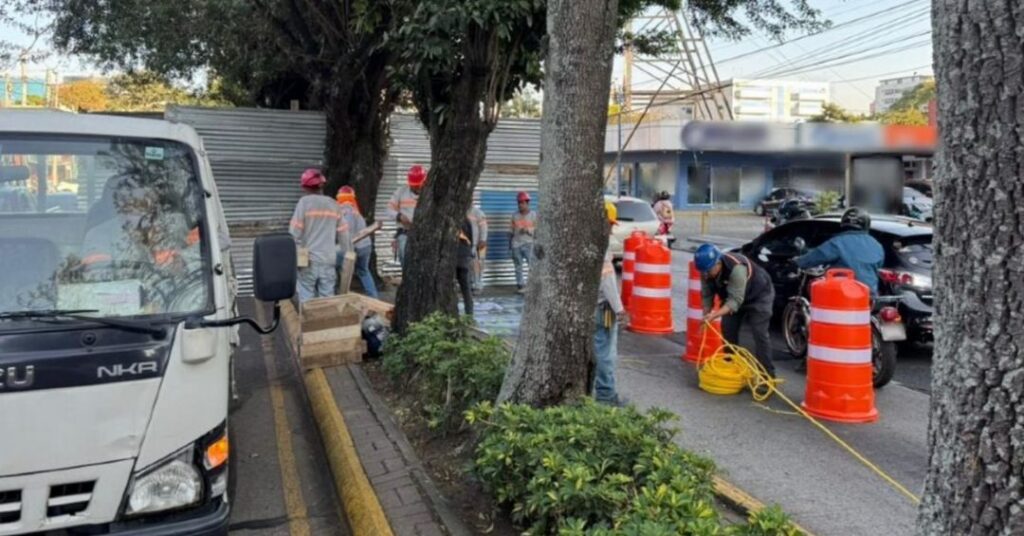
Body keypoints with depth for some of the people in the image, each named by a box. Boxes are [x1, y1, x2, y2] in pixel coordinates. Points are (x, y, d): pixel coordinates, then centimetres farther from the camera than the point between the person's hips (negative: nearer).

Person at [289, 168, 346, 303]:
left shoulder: (304, 202, -5)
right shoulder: (333, 204, 8)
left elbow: (294, 232, -9)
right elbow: (342, 234, 9)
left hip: (308, 260, -3)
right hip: (329, 260, 4)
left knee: (307, 301, 1)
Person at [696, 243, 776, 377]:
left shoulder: (737, 269, -42)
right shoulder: (707, 272, -21)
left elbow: (736, 300, -44)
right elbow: (707, 295, -10)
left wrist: (715, 314, -53)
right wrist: (706, 316, -19)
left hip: (759, 295, -7)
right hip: (733, 295, 7)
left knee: (760, 333, -13)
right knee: (728, 330, 2)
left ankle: (767, 374, -8)